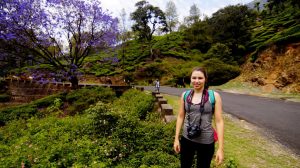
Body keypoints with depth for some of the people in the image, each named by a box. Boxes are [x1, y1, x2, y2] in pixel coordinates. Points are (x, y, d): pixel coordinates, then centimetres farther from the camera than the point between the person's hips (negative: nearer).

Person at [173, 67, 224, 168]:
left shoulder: (214, 96, -11)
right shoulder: (185, 95, -2)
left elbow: (219, 121, -10)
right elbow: (181, 117, 4)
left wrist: (220, 148, -11)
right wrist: (176, 138, 3)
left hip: (206, 141, -2)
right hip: (186, 139, 3)